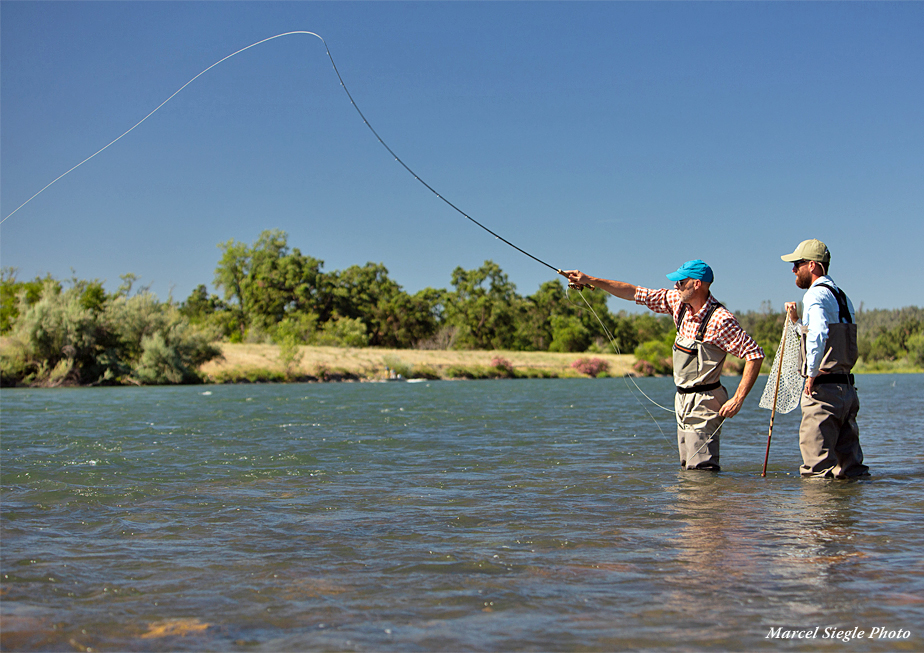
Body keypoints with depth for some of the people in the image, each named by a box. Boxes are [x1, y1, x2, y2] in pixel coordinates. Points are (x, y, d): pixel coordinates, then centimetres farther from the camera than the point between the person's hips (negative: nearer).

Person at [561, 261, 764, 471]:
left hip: (703, 406, -8)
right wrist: (590, 280, 8)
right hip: (683, 400, 8)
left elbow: (755, 354, -18)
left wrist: (738, 399, -23)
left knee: (700, 471, -10)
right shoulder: (678, 301, 3)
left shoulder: (720, 319, -18)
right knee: (687, 468, 12)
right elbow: (636, 293, 9)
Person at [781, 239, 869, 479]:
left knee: (817, 471, -6)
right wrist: (798, 321, 25)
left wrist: (812, 374, -20)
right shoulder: (841, 295, 20)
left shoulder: (816, 294, -10)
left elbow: (819, 336, -28)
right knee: (849, 466, 12)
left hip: (823, 388, -9)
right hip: (847, 387, 9)